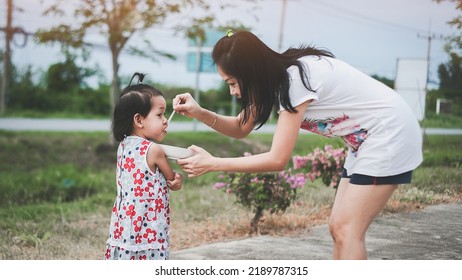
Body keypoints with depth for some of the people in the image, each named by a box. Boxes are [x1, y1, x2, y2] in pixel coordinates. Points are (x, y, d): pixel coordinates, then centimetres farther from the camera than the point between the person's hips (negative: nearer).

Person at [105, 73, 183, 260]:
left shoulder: (124, 146, 7)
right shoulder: (154, 150, -15)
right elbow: (172, 179, -1)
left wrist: (172, 180, -6)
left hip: (123, 230, 8)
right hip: (147, 234, -8)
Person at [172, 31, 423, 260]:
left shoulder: (295, 80, -26)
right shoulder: (275, 77, 0)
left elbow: (278, 159, -26)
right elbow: (240, 128, 8)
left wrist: (212, 163, -22)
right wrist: (200, 113, -10)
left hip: (391, 136, -9)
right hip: (366, 140, 9)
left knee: (346, 230, -11)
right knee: (338, 227, 8)